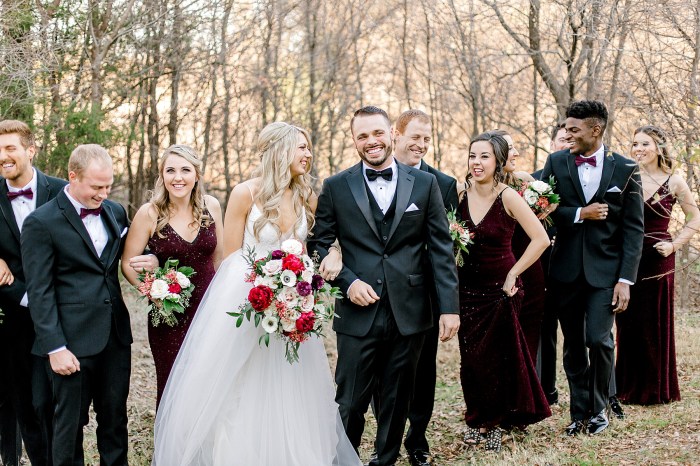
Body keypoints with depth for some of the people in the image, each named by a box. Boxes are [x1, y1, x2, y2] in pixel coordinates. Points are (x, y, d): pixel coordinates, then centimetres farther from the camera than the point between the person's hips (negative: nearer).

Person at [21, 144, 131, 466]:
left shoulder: (115, 212, 9)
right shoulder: (41, 222, -8)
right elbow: (39, 292, -9)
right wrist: (55, 348, -13)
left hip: (115, 336, 5)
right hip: (72, 341, -5)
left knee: (115, 417, 13)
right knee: (70, 423, 6)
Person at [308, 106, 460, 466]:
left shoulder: (425, 184, 4)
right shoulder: (336, 187, 3)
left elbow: (441, 249, 3)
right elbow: (318, 246, 4)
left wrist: (449, 307, -3)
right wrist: (347, 282, -11)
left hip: (409, 314, 1)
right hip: (359, 313, -1)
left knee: (397, 402, 12)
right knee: (350, 404, 3)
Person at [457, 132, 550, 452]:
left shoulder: (508, 197, -15)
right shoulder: (460, 195, -3)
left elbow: (541, 239, -16)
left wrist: (514, 272, -13)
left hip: (500, 288, -3)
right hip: (467, 288, 3)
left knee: (496, 357, 8)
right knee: (470, 357, 6)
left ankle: (493, 421, 25)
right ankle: (478, 420, 22)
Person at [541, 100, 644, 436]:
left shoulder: (625, 169, -2)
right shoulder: (557, 163, 3)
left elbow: (633, 229, -3)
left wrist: (626, 279, -9)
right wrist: (580, 214, -13)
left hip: (605, 269, -2)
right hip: (566, 269, 2)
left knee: (598, 339, -10)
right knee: (573, 344, 8)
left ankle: (598, 408, 11)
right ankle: (579, 412, 20)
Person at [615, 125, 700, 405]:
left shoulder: (674, 182, -1)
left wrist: (675, 244, -3)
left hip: (657, 259, -2)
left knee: (656, 324, 4)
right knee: (627, 324, 6)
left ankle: (657, 389, 17)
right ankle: (629, 387, 18)